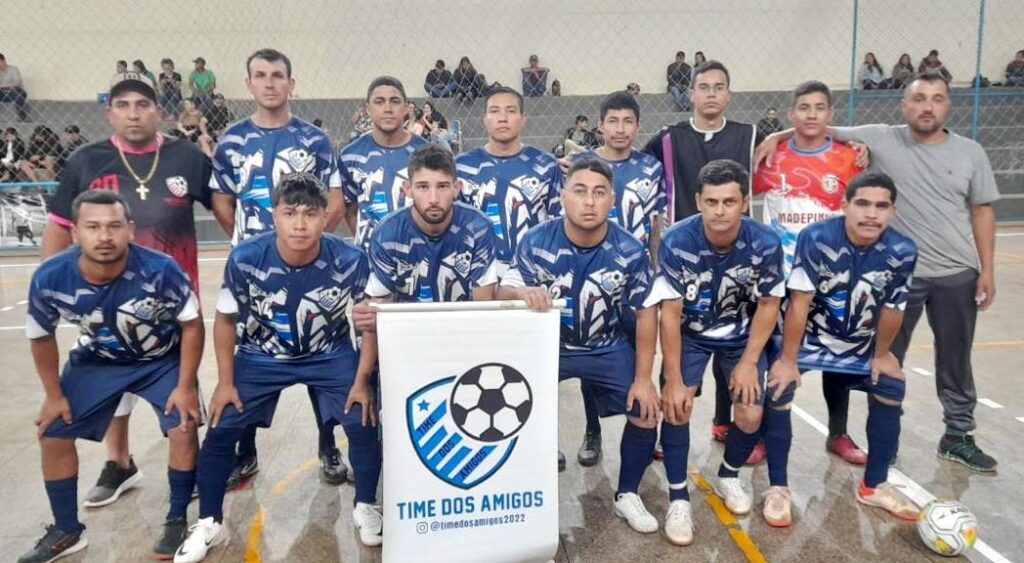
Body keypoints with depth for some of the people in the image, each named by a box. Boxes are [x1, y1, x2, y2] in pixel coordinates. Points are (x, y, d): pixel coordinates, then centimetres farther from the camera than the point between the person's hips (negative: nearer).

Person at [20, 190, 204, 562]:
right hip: (96, 361, 3)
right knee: (52, 434, 3)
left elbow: (192, 325, -18)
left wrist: (186, 386, -18)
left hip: (162, 359, -3)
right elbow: (41, 337, -5)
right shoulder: (50, 279, -26)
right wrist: (54, 394, 1)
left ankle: (177, 522, 8)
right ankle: (67, 531, 24)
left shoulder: (161, 271, -34)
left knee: (183, 430, -16)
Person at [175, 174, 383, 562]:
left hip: (331, 355, 0)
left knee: (363, 423, -13)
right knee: (221, 429, -4)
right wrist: (225, 382, -5)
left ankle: (365, 508, 14)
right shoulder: (245, 259, -24)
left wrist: (362, 381, -12)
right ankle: (209, 523, 20)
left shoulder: (349, 261, -26)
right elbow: (226, 320, -6)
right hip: (261, 357, 1)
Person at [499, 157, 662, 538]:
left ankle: (627, 496, 20)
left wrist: (643, 379, -11)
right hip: (546, 345, -1)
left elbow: (646, 313, -8)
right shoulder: (537, 242, -19)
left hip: (607, 348, 1)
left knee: (646, 414, -7)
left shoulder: (630, 251, -17)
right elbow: (503, 292, -14)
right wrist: (523, 293, -40)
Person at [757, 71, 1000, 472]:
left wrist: (987, 269, 2)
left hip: (957, 274, 2)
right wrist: (778, 136, -19)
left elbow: (981, 212, 6)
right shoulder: (881, 139, -5)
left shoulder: (970, 153, 2)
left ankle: (958, 437, 31)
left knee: (955, 360, 14)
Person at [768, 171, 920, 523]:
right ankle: (778, 488, -2)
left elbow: (892, 310, -4)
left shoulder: (902, 252, -17)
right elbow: (799, 302, -25)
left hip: (859, 345, 4)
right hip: (807, 336, -4)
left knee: (891, 390, 2)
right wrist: (788, 360, -21)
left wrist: (881, 355, 7)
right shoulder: (816, 238, -28)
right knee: (778, 389, -19)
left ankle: (874, 486, 24)